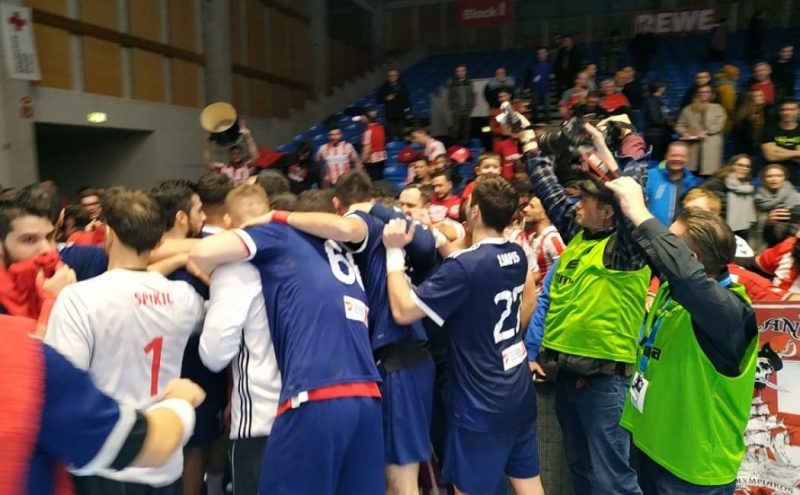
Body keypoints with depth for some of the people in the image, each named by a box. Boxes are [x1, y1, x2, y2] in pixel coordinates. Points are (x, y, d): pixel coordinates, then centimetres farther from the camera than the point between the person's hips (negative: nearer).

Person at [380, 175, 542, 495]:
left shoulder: (464, 265, -23)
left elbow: (403, 311, -21)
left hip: (481, 402, -8)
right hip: (519, 390, 8)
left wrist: (394, 252, -13)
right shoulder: (517, 255, 1)